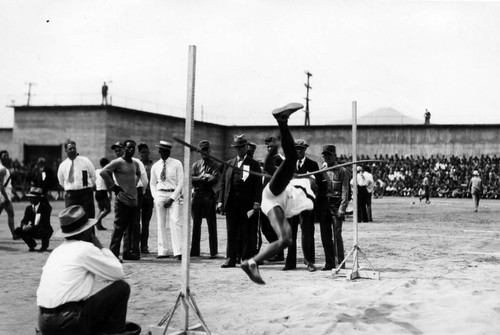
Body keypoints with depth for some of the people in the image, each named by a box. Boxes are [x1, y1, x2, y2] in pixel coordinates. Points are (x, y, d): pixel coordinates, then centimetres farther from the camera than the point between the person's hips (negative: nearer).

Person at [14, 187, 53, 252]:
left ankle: (44, 246, -6)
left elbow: (45, 223, -26)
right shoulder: (28, 208, 0)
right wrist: (24, 226, -28)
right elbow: (24, 221, -2)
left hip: (45, 231, -5)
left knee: (42, 230, -39)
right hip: (34, 231, 5)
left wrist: (32, 227, -37)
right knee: (18, 230, -15)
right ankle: (32, 244, 8)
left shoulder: (46, 207, -17)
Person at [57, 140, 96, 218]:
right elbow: (61, 182, 20)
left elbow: (93, 176, 10)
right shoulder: (62, 165, 7)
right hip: (71, 196, 1)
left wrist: (88, 186, 9)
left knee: (89, 217, -6)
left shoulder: (85, 161, 3)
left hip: (86, 193, -1)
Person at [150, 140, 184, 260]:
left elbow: (181, 183, -2)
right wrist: (155, 196, 0)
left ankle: (178, 252, -17)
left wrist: (172, 198, -10)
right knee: (161, 223, 3)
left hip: (174, 195, -3)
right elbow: (152, 183, 17)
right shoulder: (155, 166, 10)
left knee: (175, 222, -14)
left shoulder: (177, 164, 1)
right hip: (159, 195, 3)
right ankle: (162, 251, 7)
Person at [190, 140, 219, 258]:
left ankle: (213, 252, 2)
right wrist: (204, 177, -12)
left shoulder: (215, 165, 5)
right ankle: (195, 250, 11)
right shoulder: (195, 164, 15)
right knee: (196, 224, 6)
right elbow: (191, 179, 1)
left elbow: (215, 179, -10)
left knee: (211, 225, -2)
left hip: (209, 196, -3)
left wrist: (200, 179, -13)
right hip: (197, 195, 3)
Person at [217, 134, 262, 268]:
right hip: (231, 204, 3)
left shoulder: (254, 164, 6)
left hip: (247, 204, -3)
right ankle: (231, 259, 10)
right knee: (231, 232, 5)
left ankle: (247, 259, 7)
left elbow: (258, 185, 0)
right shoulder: (229, 164, 15)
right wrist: (220, 201, 3)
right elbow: (223, 183, 12)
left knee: (247, 232, 0)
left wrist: (257, 202, -10)